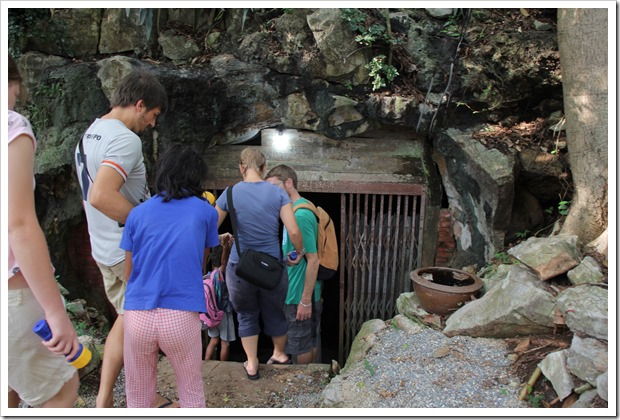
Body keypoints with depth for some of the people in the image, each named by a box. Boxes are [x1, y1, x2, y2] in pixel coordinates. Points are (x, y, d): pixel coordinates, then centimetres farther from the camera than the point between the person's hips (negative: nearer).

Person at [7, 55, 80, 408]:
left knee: (13, 390, 21)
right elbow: (20, 225, -21)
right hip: (13, 289, -7)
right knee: (62, 386, 11)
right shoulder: (11, 126, -12)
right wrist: (56, 312, -19)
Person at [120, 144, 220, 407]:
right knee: (192, 395, 16)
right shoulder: (205, 211, 5)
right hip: (181, 317, -2)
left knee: (138, 400, 18)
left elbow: (128, 273, 14)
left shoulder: (138, 213, 8)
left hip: (137, 316, 2)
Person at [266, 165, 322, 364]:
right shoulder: (296, 210, 8)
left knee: (301, 350, 7)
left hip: (299, 296, -9)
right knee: (312, 343, 20)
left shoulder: (300, 215, -22)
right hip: (303, 292, 9)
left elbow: (313, 260, -23)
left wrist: (305, 301, -21)